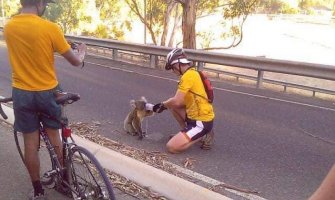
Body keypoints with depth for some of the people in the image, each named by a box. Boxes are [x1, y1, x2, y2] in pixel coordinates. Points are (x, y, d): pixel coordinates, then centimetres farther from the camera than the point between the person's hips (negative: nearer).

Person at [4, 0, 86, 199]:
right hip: (48, 92, -2)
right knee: (55, 137, 18)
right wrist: (82, 52, 13)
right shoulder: (50, 28, -16)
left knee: (31, 143, 11)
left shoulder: (8, 27, -3)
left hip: (22, 93, 2)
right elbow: (76, 62, -10)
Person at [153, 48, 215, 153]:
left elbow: (177, 102, -21)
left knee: (171, 147, -13)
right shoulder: (191, 73, 12)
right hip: (195, 116, 10)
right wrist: (164, 104, 7)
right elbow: (180, 100, 15)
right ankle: (186, 132, 18)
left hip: (202, 122, -10)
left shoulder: (188, 75, -20)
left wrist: (163, 105, -2)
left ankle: (203, 135, 1)